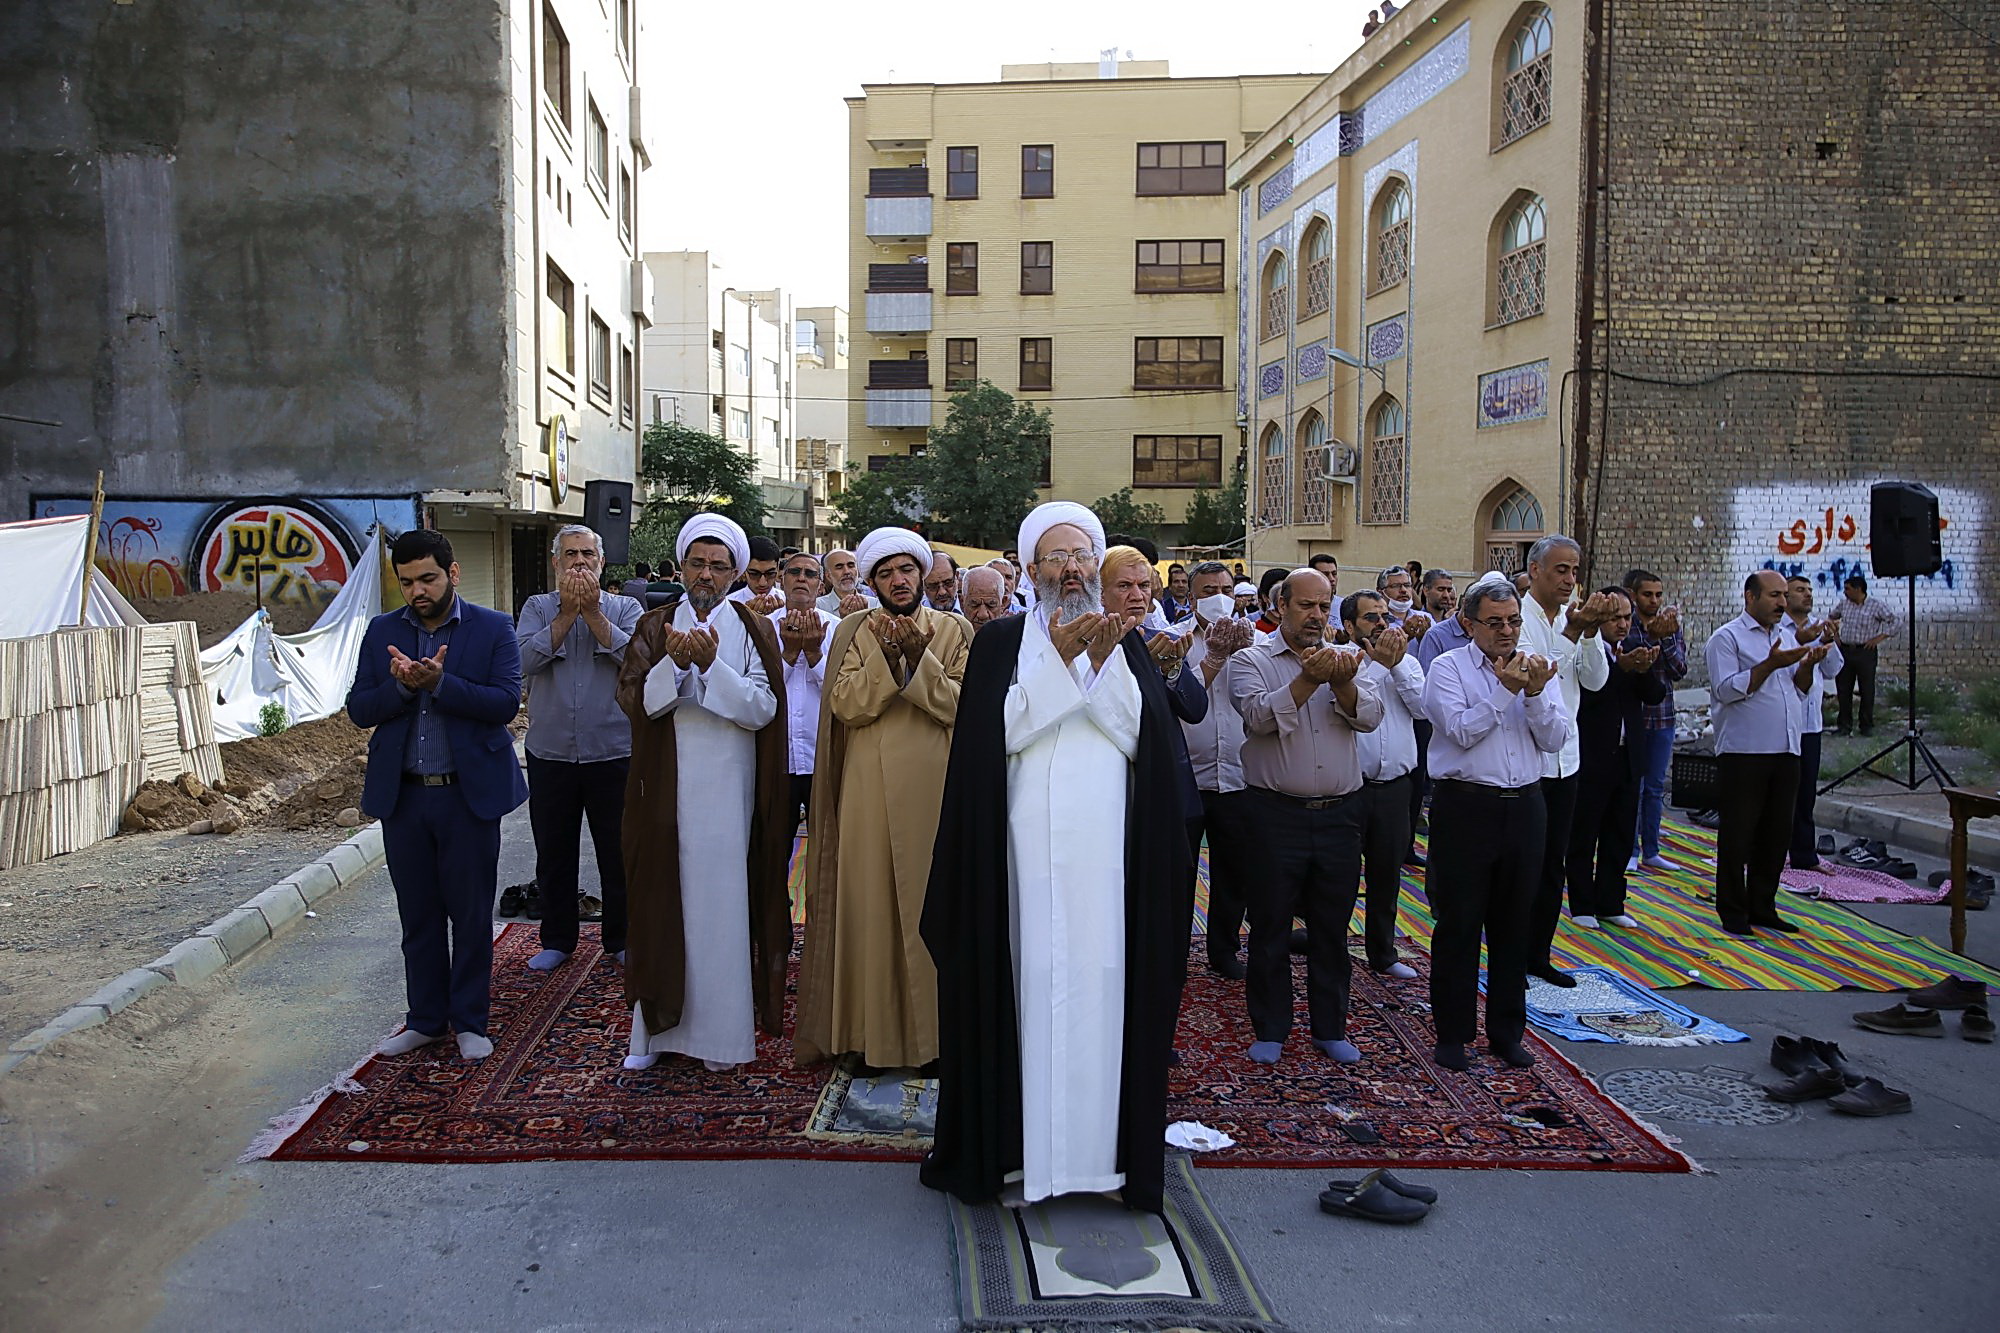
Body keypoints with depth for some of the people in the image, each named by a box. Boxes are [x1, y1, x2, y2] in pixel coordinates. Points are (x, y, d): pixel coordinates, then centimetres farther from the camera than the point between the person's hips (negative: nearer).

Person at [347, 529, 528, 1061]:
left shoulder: (493, 628, -2)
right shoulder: (382, 631, 7)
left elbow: (505, 701, -13)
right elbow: (359, 709, 2)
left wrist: (440, 683, -24)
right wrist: (401, 686, -17)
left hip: (469, 793, -3)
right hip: (402, 796, 3)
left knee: (471, 914, 6)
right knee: (418, 914, 13)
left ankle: (469, 1022, 20)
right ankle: (426, 1019, 26)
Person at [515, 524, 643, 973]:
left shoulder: (624, 608, 3)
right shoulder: (538, 608, 5)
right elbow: (526, 659, -12)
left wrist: (593, 611, -17)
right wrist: (568, 612, -15)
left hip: (613, 752, -1)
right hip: (550, 754, 1)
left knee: (618, 852, 8)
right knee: (553, 855, 12)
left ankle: (621, 939, 23)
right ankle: (557, 940, 28)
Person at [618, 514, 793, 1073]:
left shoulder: (753, 630, 4)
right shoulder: (654, 627, 9)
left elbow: (762, 710, -7)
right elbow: (634, 700, -3)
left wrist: (712, 664, -17)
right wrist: (675, 661, -18)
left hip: (728, 789, -1)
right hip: (665, 789, 2)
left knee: (721, 902, 0)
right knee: (662, 899, 4)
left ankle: (722, 1032, 9)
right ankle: (655, 1024, 15)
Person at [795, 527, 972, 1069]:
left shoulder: (955, 630, 6)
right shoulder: (855, 632, 9)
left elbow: (962, 706, -5)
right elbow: (846, 705, -4)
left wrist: (919, 657, -15)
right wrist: (885, 655, -15)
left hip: (934, 787, -1)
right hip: (870, 790, 1)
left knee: (930, 901, 2)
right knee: (871, 902, 3)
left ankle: (931, 1029, 13)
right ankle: (871, 1030, 13)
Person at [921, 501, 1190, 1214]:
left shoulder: (1127, 643, 12)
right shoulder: (1002, 640, 7)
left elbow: (1141, 737, -1)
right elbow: (1000, 734, -7)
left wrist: (1102, 658, -11)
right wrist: (1061, 656, -13)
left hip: (1106, 851, 1)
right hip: (1027, 847, -1)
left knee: (1101, 981, 0)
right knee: (1031, 980, 0)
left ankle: (1102, 1136, 11)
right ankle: (1022, 1133, 12)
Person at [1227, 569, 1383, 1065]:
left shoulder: (1343, 661, 11)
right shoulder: (1252, 661, 0)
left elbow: (1370, 716, -4)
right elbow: (1260, 716, -17)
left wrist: (1342, 684, -23)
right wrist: (1308, 680, -27)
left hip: (1338, 815, 3)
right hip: (1277, 815, -3)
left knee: (1332, 928, 12)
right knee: (1270, 927, 6)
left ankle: (1331, 1028, 26)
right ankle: (1270, 1029, 20)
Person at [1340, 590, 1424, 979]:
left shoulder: (1406, 661, 9)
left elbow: (1421, 707, -5)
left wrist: (1397, 665, -13)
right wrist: (1379, 664, -21)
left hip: (1395, 784, 5)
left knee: (1387, 874, 15)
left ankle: (1383, 952, 29)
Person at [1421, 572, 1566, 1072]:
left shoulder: (1534, 668, 10)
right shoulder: (1448, 667, -2)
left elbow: (1555, 740, 1)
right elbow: (1461, 731, -15)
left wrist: (1536, 694, -14)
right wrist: (1505, 689, -17)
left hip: (1523, 806, 4)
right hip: (1465, 806, -4)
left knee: (1515, 925, 12)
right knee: (1458, 924, 2)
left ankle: (1507, 1031, 25)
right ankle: (1452, 1034, 14)